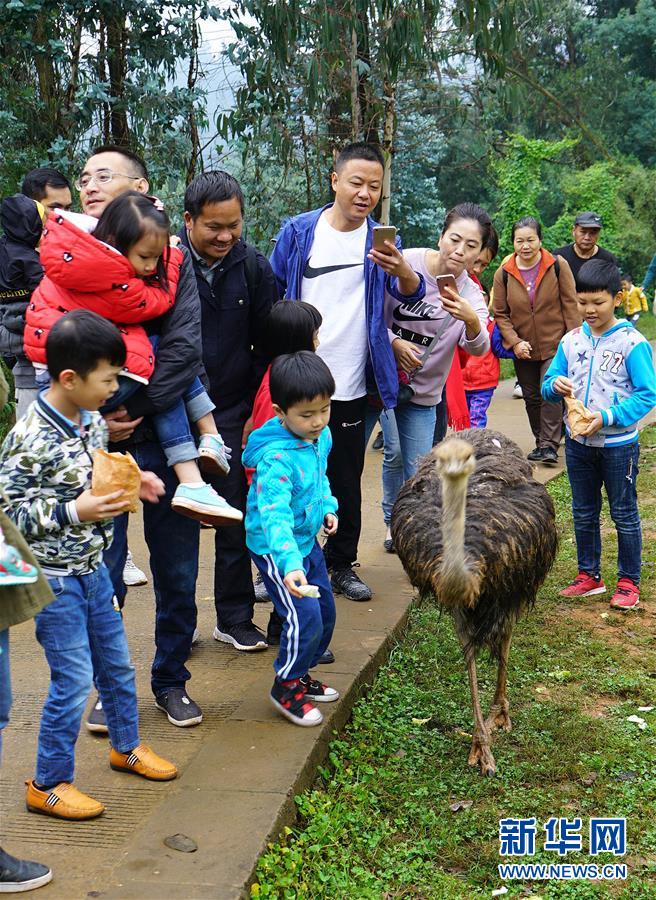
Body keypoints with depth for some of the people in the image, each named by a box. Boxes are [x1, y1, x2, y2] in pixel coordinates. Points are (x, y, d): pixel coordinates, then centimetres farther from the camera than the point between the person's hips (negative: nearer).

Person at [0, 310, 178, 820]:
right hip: (54, 578, -8)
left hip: (93, 568, 8)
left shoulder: (93, 421, 0)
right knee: (74, 680, -1)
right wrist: (72, 513, -28)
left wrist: (131, 481, 0)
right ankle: (48, 784, 17)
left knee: (116, 663, 21)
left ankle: (126, 745, 43)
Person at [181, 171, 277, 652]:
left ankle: (236, 618, 19)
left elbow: (267, 345, 5)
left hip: (233, 412, 2)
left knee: (236, 517, 6)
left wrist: (258, 412, 0)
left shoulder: (254, 266, 1)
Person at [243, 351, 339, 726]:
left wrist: (327, 506, 4)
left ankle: (301, 673, 36)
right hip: (275, 548, -9)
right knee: (304, 617, -14)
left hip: (306, 539, 9)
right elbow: (275, 515, -42)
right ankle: (286, 687, 8)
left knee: (325, 611, 16)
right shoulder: (276, 458, -32)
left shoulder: (321, 436, -5)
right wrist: (289, 564, -52)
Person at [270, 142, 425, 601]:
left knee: (347, 482, 10)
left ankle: (342, 565, 24)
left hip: (350, 387, 1)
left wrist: (403, 271, -38)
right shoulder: (298, 231, 0)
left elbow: (411, 292, -15)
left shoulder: (382, 239, 2)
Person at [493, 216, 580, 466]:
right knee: (531, 398, 13)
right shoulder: (503, 274, -4)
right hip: (523, 349, 3)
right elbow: (500, 314, 0)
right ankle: (541, 442, 27)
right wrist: (514, 342, -12)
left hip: (555, 345, -3)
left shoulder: (558, 266, -8)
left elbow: (570, 304, -5)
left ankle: (549, 445, -8)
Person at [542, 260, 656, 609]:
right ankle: (588, 576, 29)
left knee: (624, 514, 7)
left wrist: (607, 417, -25)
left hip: (618, 443, -5)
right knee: (583, 513, 15)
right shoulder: (571, 340, 1)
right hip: (578, 442, 5)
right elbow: (547, 385, 6)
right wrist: (555, 385, -18)